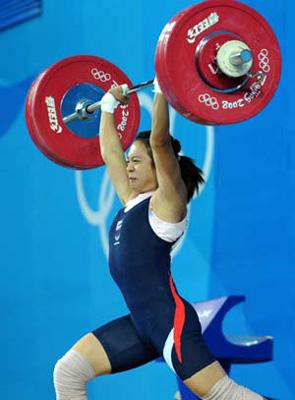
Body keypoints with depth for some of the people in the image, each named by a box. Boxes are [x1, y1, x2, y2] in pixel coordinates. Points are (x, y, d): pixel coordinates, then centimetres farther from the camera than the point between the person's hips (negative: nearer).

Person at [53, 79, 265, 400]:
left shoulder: (166, 201, -5)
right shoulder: (133, 201, 16)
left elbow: (160, 141, -16)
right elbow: (109, 153, 26)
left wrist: (161, 90, -17)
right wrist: (108, 107, 33)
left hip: (169, 320, -9)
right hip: (140, 322, 9)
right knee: (67, 371, 4)